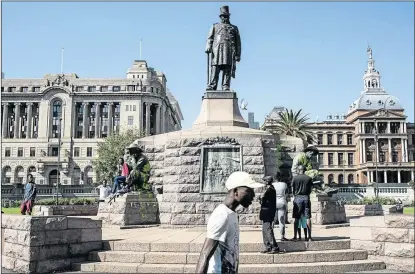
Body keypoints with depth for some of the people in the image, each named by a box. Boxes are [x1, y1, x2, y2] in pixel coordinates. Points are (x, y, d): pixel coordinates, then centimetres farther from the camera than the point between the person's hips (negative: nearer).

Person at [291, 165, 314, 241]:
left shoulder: (295, 178, -1)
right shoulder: (309, 178, 4)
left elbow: (293, 190, 3)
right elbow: (311, 189, 6)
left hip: (297, 198, -1)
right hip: (306, 198, 1)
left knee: (296, 219, 2)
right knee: (308, 218, 4)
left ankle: (295, 236, 3)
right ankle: (309, 236, 3)